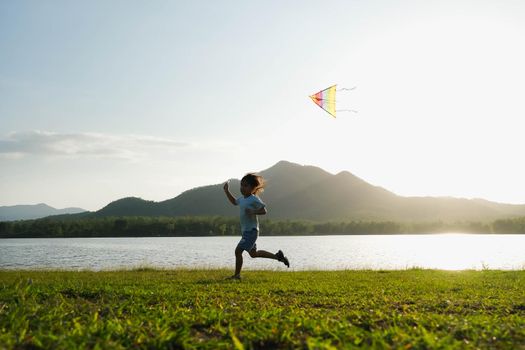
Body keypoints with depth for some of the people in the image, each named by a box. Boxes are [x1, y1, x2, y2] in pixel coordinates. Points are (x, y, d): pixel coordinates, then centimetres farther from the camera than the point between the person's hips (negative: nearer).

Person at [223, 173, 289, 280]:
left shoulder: (254, 199, -14)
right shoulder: (242, 199, 11)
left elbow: (264, 211, -15)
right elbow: (234, 202, 31)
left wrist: (252, 212, -29)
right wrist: (226, 190, 23)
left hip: (251, 231, -10)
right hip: (246, 231, 10)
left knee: (238, 250, -11)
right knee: (253, 253, 18)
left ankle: (237, 275, -2)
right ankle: (278, 256, 27)